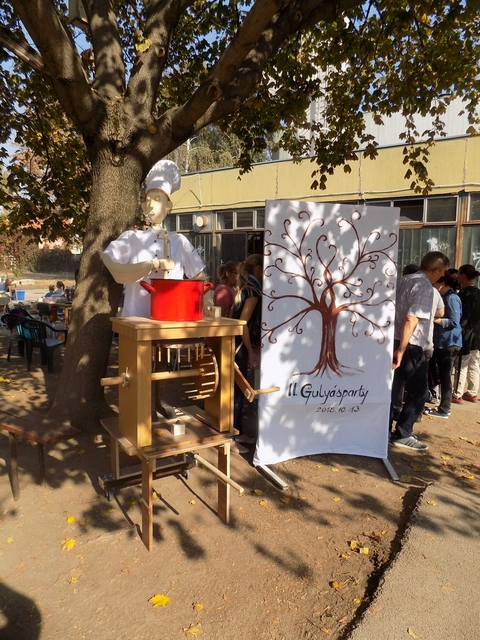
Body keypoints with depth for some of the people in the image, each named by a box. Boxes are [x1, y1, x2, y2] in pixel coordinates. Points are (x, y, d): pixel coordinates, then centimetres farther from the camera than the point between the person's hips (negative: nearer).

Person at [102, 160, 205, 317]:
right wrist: (154, 264, -12)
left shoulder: (180, 241, 9)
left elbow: (199, 277, 13)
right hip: (137, 318, -2)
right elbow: (108, 261, -12)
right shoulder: (131, 237, 4)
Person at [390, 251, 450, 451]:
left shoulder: (406, 280, 12)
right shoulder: (425, 287, -14)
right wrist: (402, 349, -24)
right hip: (410, 347, -9)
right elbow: (412, 320, -23)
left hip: (395, 342, 9)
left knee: (391, 388, 14)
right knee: (418, 393, 3)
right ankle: (402, 434, 8)